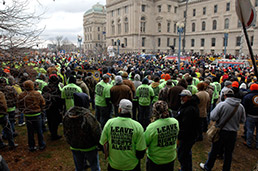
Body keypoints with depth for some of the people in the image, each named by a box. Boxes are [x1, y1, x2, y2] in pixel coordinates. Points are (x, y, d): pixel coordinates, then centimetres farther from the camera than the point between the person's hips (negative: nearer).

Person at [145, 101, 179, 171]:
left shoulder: (152, 127, -29)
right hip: (171, 158, 4)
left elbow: (145, 143, -16)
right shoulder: (175, 122, -14)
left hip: (155, 161, -4)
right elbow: (175, 138, 3)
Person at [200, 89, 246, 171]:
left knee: (214, 151, 11)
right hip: (233, 133, 3)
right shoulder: (241, 106, -3)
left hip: (221, 132, -3)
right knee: (229, 153, 17)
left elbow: (213, 117, -19)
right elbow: (242, 120, 6)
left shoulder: (221, 104, -17)